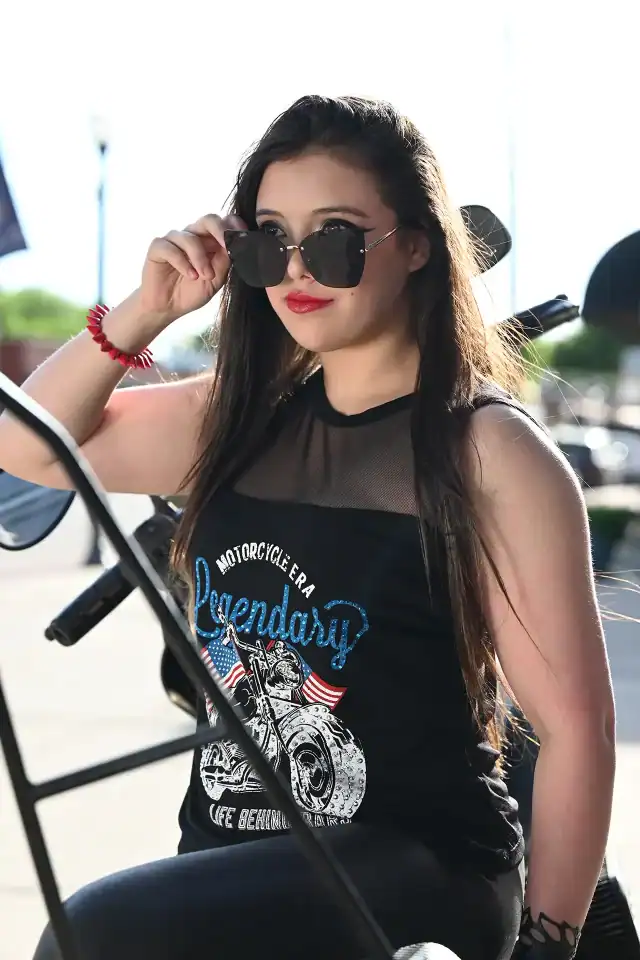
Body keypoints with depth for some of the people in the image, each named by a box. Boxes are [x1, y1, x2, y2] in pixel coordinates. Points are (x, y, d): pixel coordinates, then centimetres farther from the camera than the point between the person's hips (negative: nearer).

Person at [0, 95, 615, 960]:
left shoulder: (491, 450, -9)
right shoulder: (242, 417, 10)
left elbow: (575, 728, -9)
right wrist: (146, 311, 2)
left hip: (417, 863, -6)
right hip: (227, 866, 6)